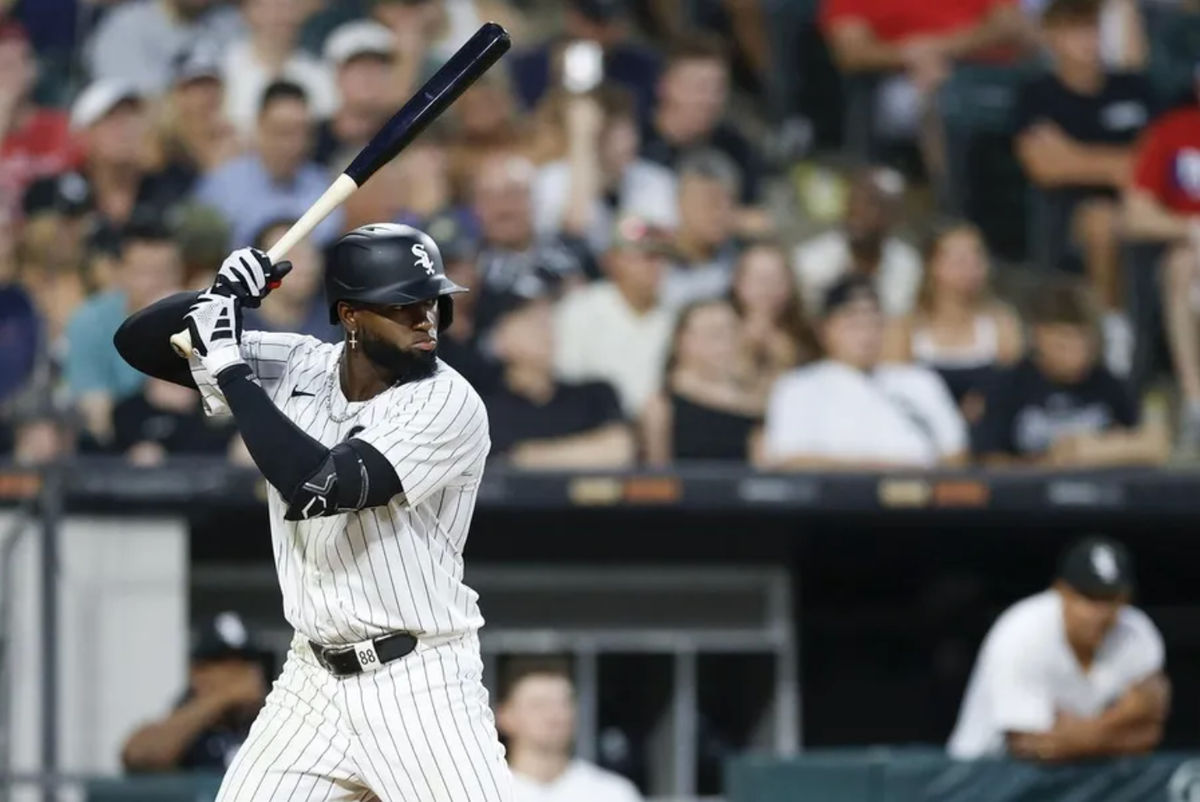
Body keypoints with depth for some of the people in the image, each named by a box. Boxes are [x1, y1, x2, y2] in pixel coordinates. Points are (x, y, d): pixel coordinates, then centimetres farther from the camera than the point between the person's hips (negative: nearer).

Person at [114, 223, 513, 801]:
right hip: (312, 684, 5)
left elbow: (320, 487, -27)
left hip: (422, 687, -5)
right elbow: (139, 343, 4)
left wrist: (231, 369, -20)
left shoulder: (449, 404, -16)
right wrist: (217, 298, -16)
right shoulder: (294, 368, 1)